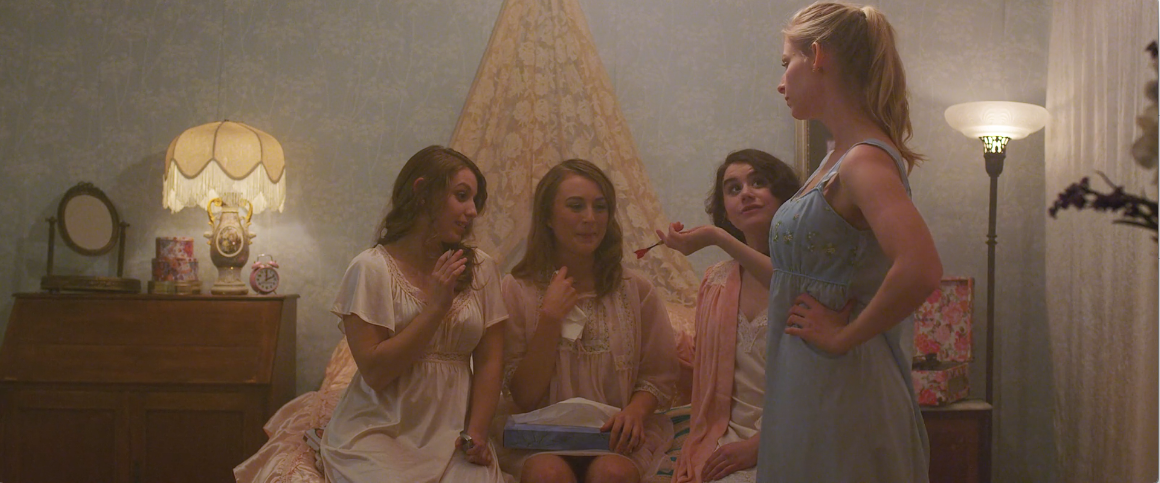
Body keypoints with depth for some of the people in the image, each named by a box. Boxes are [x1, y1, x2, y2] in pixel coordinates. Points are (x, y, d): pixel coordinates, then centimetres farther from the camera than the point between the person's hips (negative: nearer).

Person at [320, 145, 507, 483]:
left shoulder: (480, 269, 9)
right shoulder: (371, 268, -3)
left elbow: (489, 361, 7)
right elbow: (375, 372, -9)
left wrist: (476, 431, -7)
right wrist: (436, 306, -13)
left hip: (451, 434, 2)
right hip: (380, 429, -2)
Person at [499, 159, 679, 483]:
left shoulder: (635, 291, 4)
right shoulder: (517, 291, 1)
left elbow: (660, 377, 6)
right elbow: (523, 397, -2)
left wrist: (635, 410, -16)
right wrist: (550, 319, -12)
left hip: (616, 436, 1)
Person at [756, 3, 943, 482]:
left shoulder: (866, 161, -19)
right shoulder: (839, 156, 11)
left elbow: (920, 269, -34)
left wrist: (845, 334, -23)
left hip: (839, 384, -9)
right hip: (803, 381, 9)